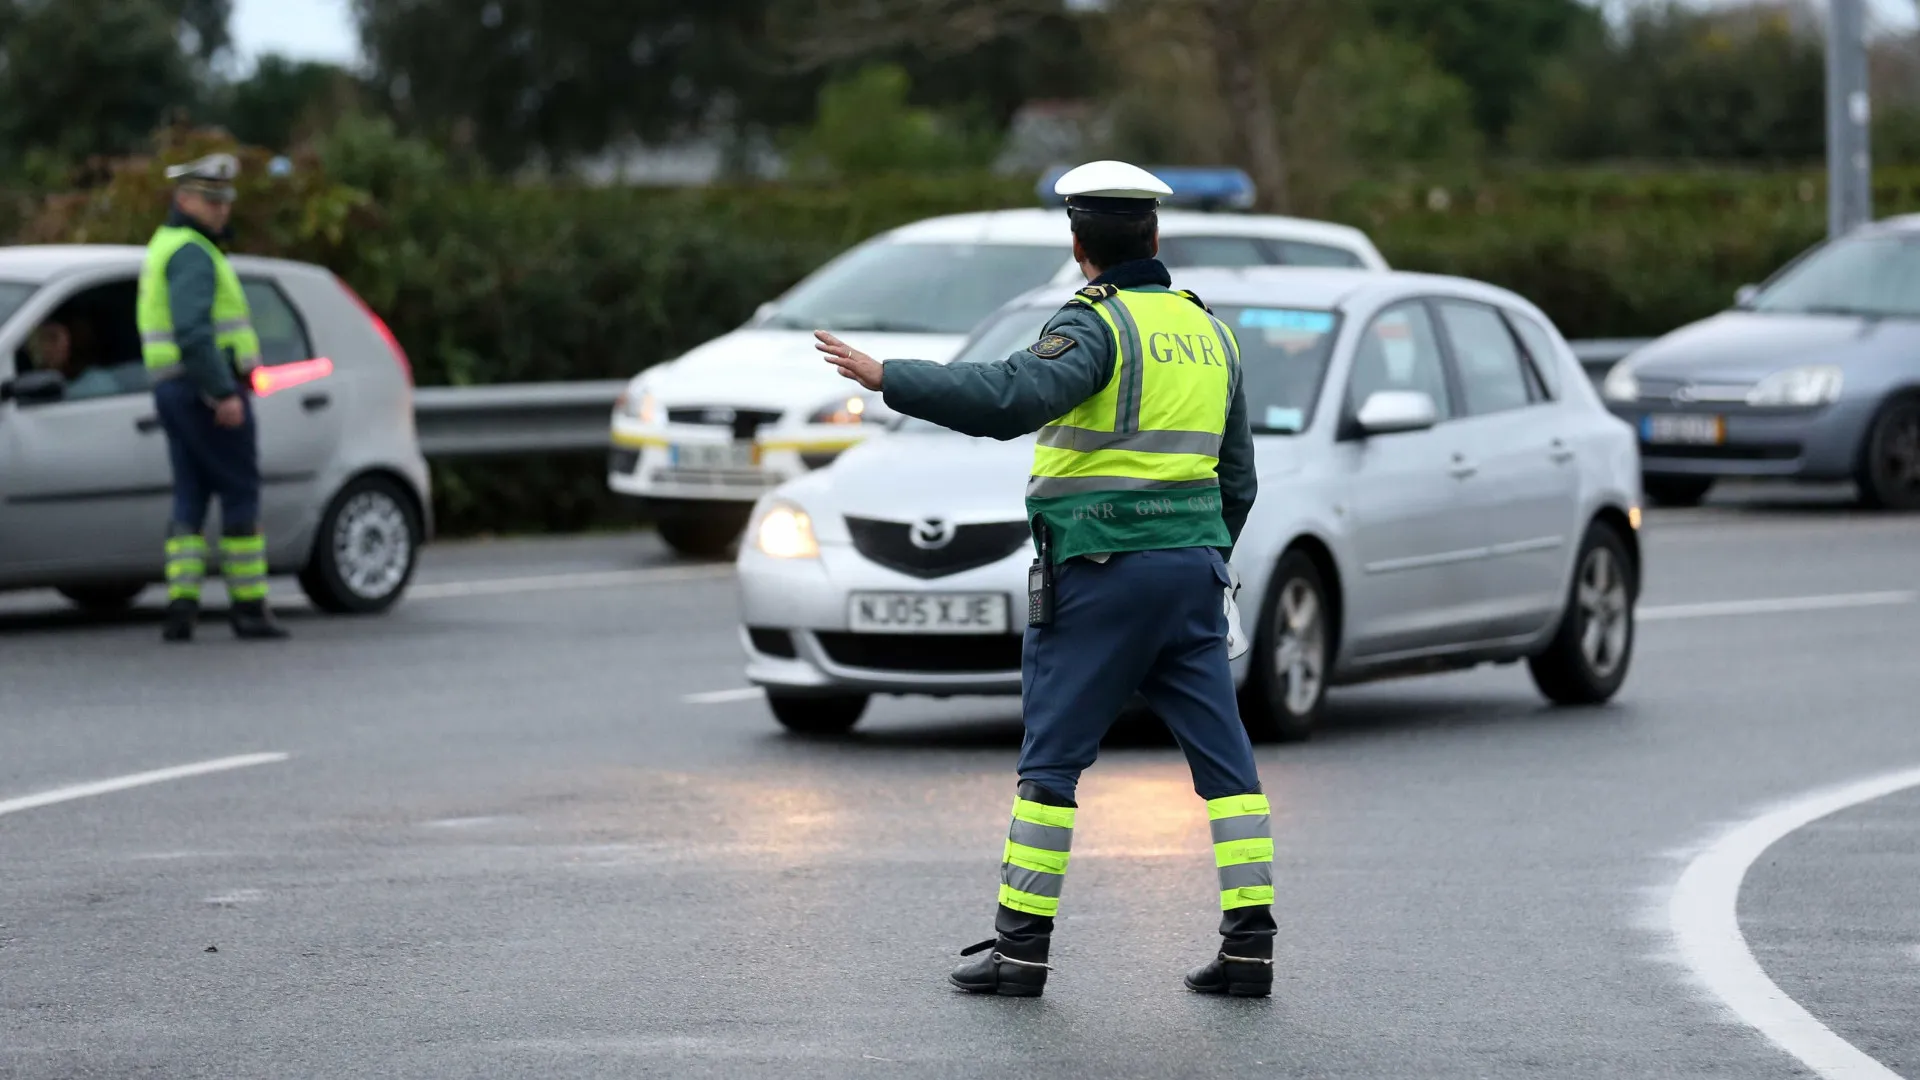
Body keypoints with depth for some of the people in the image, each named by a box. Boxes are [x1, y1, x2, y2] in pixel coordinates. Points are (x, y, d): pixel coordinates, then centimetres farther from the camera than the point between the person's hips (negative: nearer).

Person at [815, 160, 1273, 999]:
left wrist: (887, 379, -25)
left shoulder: (1097, 325, -9)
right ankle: (1250, 943, 1)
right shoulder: (1207, 331, 14)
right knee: (1223, 755, 5)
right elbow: (1238, 476, 19)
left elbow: (1011, 396, -28)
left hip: (1101, 567, -6)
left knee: (1052, 759, 0)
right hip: (1194, 560, 6)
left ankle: (1021, 945, 0)